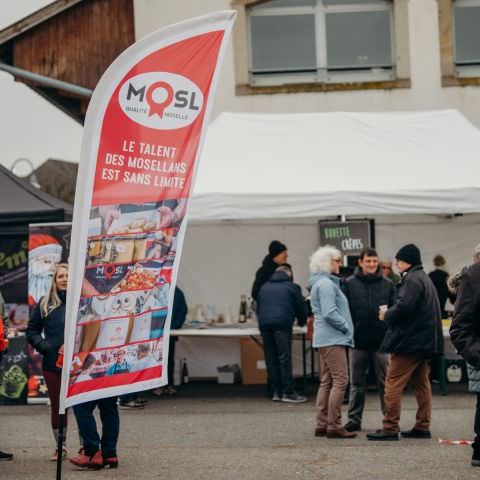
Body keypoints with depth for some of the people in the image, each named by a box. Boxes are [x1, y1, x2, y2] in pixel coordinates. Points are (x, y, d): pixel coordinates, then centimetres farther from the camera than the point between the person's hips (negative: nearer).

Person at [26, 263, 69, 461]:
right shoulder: (45, 304, 8)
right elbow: (32, 331, 13)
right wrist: (43, 345, -3)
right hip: (53, 364, 2)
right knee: (57, 406, 9)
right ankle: (60, 447, 20)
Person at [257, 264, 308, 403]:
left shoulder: (264, 287, 24)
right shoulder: (291, 287, 11)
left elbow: (258, 307, 25)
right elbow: (301, 307, 14)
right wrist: (302, 322, 32)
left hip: (264, 324, 4)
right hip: (282, 324, -4)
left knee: (271, 359, 7)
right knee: (284, 358, -5)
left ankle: (275, 392, 8)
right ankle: (288, 392, -8)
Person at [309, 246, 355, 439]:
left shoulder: (324, 283, 20)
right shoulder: (326, 284, -13)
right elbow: (330, 313, -20)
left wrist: (346, 328, 15)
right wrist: (347, 327, -9)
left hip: (325, 339, 11)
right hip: (332, 338, -11)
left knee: (326, 382, 10)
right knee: (340, 380, -11)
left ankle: (322, 424, 12)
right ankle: (333, 425, -11)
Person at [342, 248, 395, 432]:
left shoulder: (388, 284, 5)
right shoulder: (349, 284, 2)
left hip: (382, 341, 0)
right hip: (358, 341, 0)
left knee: (385, 382, 4)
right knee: (357, 383, 9)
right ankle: (354, 419, 16)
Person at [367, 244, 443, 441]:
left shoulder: (412, 280, -13)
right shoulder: (424, 279, 20)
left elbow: (404, 306, -25)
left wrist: (387, 315, -8)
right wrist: (390, 314, 12)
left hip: (409, 341, -10)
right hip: (424, 341, 10)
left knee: (393, 384, -7)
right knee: (421, 384, 12)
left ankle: (389, 428, -7)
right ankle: (422, 427, 15)